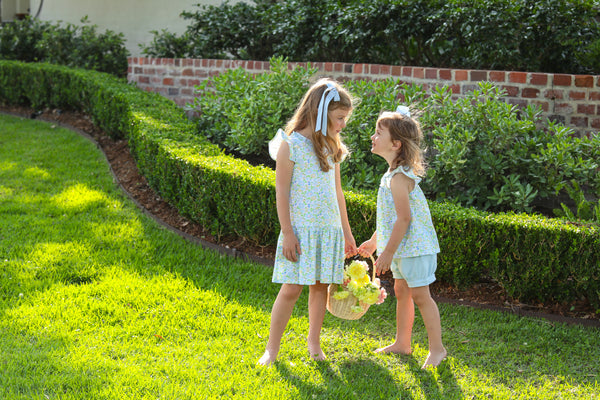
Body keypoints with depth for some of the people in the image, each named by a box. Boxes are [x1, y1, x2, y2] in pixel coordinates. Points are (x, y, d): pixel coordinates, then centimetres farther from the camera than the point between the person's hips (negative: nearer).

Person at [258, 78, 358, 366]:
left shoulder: (331, 147, 10)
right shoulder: (291, 144, -9)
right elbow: (282, 192, -9)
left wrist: (346, 231, 19)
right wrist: (287, 232, -13)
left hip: (330, 229, 6)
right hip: (301, 229, -6)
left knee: (320, 285, 9)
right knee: (292, 288, -6)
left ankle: (314, 341, 23)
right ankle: (272, 348, 4)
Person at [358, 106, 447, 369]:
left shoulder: (399, 178, -21)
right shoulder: (394, 174, 11)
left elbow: (404, 218, -23)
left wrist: (388, 252, -20)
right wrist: (374, 241, 26)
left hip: (413, 246, -10)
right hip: (404, 248, 10)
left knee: (420, 295, -4)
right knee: (401, 290, 16)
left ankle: (437, 348, 5)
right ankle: (402, 343, 28)